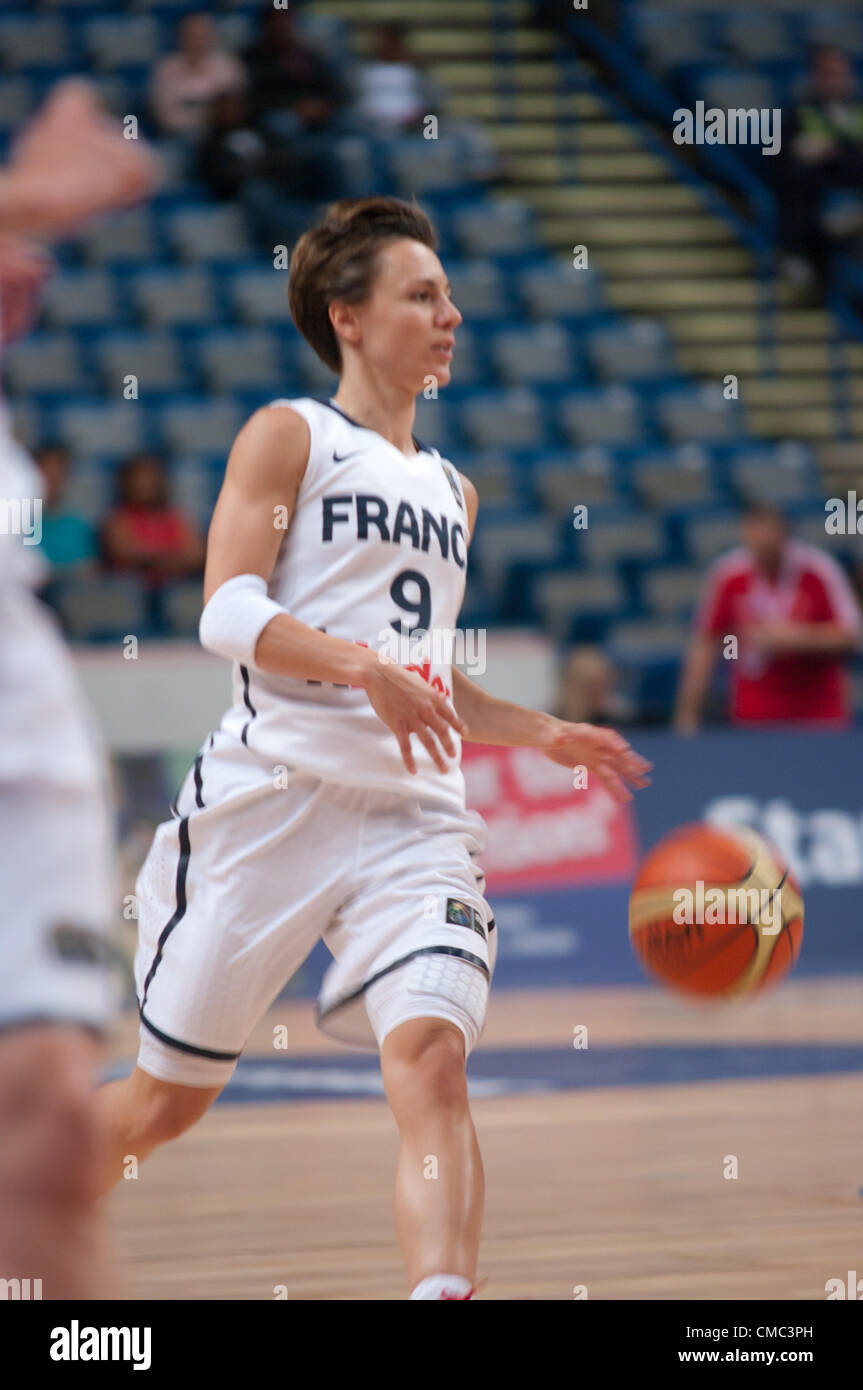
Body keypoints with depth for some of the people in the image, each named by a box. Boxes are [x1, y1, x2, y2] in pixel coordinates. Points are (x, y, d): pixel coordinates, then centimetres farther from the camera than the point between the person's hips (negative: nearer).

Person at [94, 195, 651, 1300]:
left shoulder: (450, 490, 23)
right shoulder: (288, 436, 4)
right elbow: (227, 611, -9)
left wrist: (547, 735, 18)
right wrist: (362, 665, -23)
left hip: (413, 814, 4)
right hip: (275, 794, -4)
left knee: (431, 1054, -21)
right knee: (168, 1097, 6)